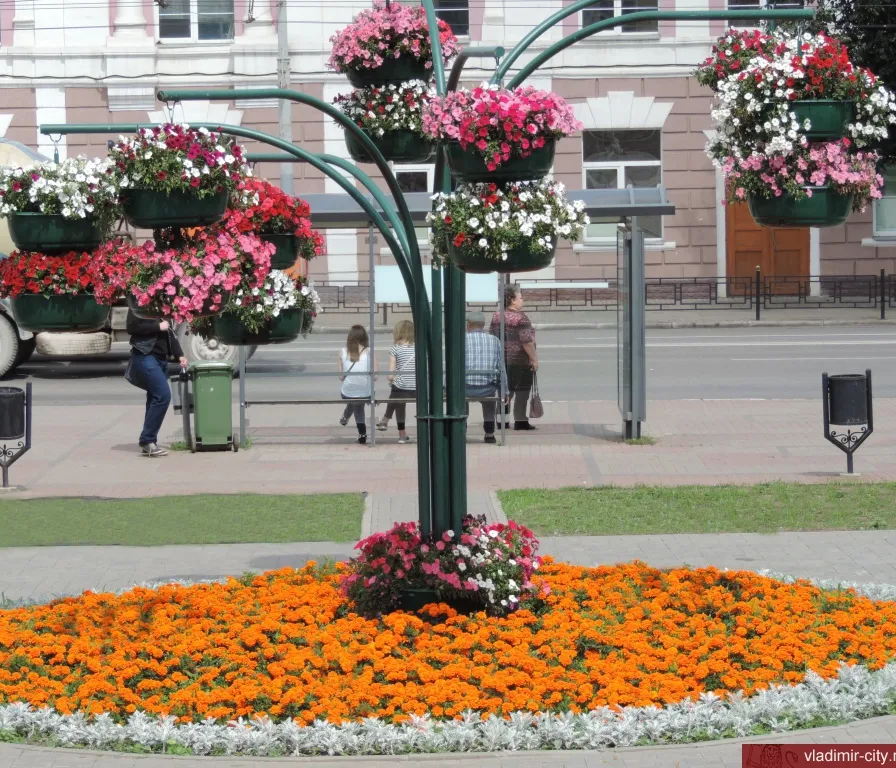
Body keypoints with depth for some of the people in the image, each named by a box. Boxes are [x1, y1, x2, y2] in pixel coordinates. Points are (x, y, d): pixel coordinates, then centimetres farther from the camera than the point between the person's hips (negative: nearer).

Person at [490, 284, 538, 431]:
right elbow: (526, 341, -19)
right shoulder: (520, 317, -15)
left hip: (502, 359, 7)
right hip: (520, 360, -7)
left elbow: (493, 337, 14)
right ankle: (520, 421, 2)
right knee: (521, 391, 1)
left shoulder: (497, 317, 7)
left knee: (506, 390, 14)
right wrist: (534, 358, -13)